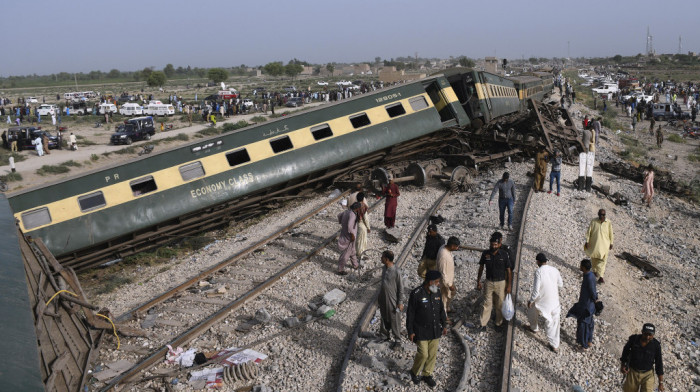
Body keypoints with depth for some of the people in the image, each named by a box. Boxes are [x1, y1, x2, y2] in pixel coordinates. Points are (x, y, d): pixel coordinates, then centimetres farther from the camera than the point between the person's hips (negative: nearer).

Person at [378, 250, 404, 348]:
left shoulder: (396, 271, -23)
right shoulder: (384, 268, 0)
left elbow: (400, 288, -15)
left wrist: (400, 302, -13)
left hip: (392, 300, -7)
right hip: (383, 299, 7)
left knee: (394, 321, 7)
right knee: (384, 319, 20)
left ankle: (397, 340, 22)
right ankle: (386, 335, 38)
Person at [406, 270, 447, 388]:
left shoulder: (437, 292, 0)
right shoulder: (416, 294, -19)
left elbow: (441, 309, 13)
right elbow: (410, 314, -13)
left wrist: (444, 325, 15)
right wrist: (410, 331, -11)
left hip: (435, 330, 6)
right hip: (421, 331, -6)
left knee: (432, 354, 13)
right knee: (423, 354, -3)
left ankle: (427, 374, 33)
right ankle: (415, 372, 24)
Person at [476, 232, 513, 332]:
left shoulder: (504, 254, -14)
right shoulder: (485, 253, -9)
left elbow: (509, 270, -7)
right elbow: (481, 267, 3)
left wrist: (509, 285, -6)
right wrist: (478, 282, 4)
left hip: (501, 283, -1)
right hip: (489, 282, 1)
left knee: (500, 305, 11)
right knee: (486, 303, 4)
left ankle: (498, 323, 29)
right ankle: (483, 324, 10)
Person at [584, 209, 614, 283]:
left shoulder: (608, 223, -8)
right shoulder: (593, 222, -8)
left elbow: (611, 233, 1)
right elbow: (589, 232, -2)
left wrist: (611, 243, 5)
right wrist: (587, 241, -2)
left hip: (604, 244, -1)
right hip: (594, 244, 1)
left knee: (602, 260, -6)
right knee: (594, 258, 16)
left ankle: (600, 277, -7)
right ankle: (595, 271, 39)